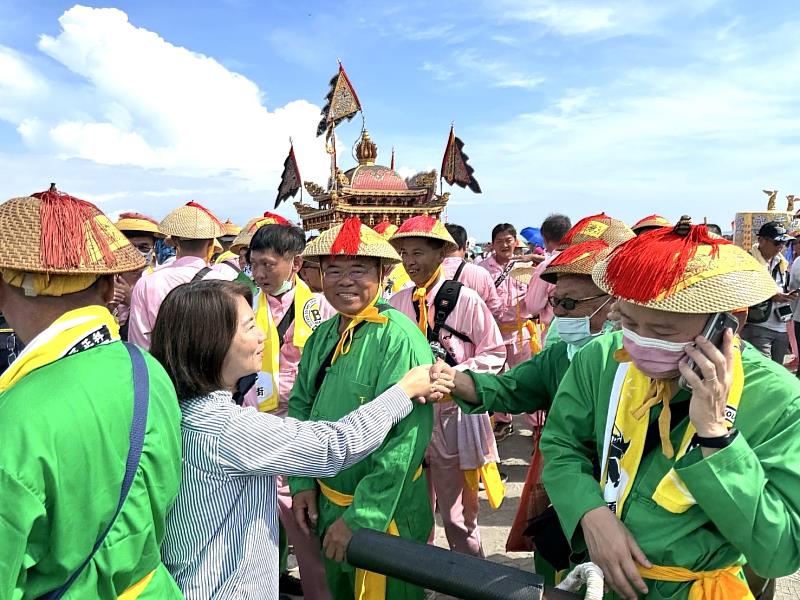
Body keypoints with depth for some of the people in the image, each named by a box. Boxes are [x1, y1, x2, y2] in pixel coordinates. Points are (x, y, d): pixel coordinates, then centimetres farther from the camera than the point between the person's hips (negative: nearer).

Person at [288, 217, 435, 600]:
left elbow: (408, 437, -27)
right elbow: (300, 406, 7)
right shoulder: (323, 336, -1)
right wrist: (301, 481, -1)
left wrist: (360, 517, -24)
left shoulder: (398, 337, -23)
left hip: (383, 513, -6)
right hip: (325, 501, 7)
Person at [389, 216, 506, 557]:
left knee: (458, 516, 9)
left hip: (454, 417, -4)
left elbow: (494, 354, -6)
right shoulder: (397, 303, 0)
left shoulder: (465, 300, -9)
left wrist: (455, 375, -19)